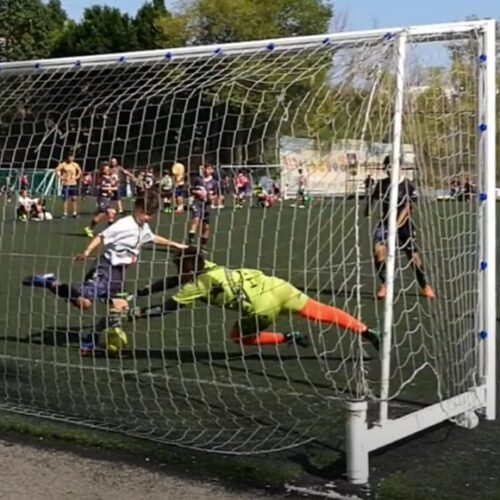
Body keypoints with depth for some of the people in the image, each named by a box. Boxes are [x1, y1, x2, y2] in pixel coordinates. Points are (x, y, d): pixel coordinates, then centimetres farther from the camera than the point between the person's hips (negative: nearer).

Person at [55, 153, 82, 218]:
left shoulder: (75, 165, 5)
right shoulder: (63, 164, -6)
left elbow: (80, 171, 18)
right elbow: (57, 170, -8)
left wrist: (77, 177, 5)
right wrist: (60, 177, -11)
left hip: (73, 184, 3)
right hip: (66, 184, -3)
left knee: (74, 198, 2)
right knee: (65, 199, -3)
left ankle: (75, 213, 7)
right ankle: (65, 213, 0)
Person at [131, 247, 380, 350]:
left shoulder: (197, 286, 1)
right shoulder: (206, 267, 19)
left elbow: (169, 307, 3)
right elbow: (174, 281, 29)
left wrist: (141, 312, 13)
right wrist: (141, 292, 31)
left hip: (262, 306, -7)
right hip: (273, 285, 7)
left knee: (240, 337, 17)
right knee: (319, 311, 10)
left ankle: (288, 338, 8)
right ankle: (366, 332, 7)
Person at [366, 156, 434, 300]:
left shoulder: (407, 185, -7)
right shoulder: (381, 184, 2)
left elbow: (407, 207, -12)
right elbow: (373, 199, 11)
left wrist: (397, 223, -24)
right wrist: (368, 210, -11)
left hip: (403, 224, -2)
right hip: (385, 222, 2)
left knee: (414, 255, 0)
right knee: (378, 249, -21)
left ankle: (424, 286, 23)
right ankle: (383, 285, -5)